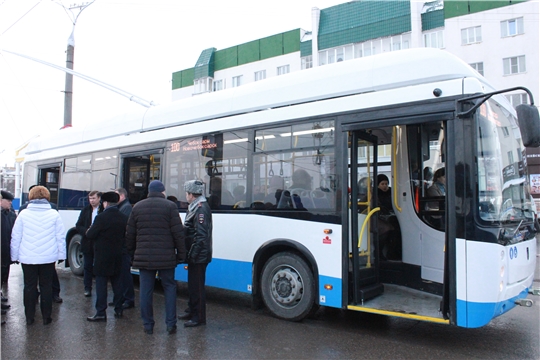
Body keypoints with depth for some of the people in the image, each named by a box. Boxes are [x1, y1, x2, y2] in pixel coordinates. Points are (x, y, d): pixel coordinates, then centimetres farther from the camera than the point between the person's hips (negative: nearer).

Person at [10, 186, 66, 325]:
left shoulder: (23, 214, -1)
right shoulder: (54, 214, -2)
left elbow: (15, 237, 1)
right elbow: (60, 236, -1)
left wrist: (14, 255, 10)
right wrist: (61, 254, 6)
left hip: (28, 258, 0)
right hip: (48, 258, 0)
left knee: (29, 286, 10)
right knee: (46, 286, 9)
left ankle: (29, 317, 16)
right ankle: (46, 317, 13)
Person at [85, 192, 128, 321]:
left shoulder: (101, 217, -17)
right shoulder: (124, 218, 1)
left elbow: (90, 235, -13)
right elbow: (126, 236, 9)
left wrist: (89, 231, 8)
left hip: (102, 256, -6)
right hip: (118, 256, 6)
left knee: (101, 284, 1)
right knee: (117, 283, 14)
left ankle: (101, 313, 3)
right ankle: (118, 309, 21)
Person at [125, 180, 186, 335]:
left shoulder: (137, 207, 8)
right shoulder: (170, 206, -4)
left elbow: (130, 235, 11)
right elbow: (178, 233, -7)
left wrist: (132, 253, 21)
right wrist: (181, 254, 1)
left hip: (143, 257, 3)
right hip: (165, 257, -2)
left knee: (146, 290, 8)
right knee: (169, 288, 10)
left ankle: (148, 325, 15)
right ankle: (171, 324, 9)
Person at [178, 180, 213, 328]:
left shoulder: (201, 208, -17)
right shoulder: (195, 207, 14)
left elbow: (201, 235, -23)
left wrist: (192, 254, -22)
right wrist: (189, 254, 14)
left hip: (199, 256, -10)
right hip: (194, 255, 10)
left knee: (197, 286, -1)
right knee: (192, 284, 20)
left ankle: (199, 317, 9)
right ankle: (192, 310, 35)